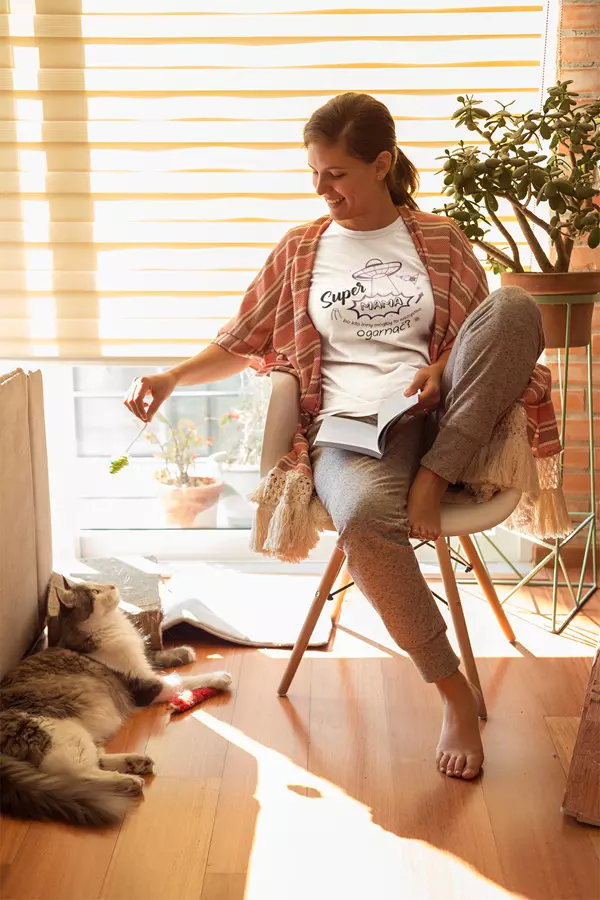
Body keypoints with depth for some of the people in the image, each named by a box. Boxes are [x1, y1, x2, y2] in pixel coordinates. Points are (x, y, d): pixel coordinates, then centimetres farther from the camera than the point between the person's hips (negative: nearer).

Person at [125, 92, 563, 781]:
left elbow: (491, 332, 16)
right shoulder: (301, 250, 16)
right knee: (364, 516, -38)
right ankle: (453, 690, -20)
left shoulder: (439, 239, 14)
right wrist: (172, 377, 3)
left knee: (516, 304, -26)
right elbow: (242, 340, 19)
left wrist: (443, 369, -6)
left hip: (440, 416, 1)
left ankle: (430, 479, -24)